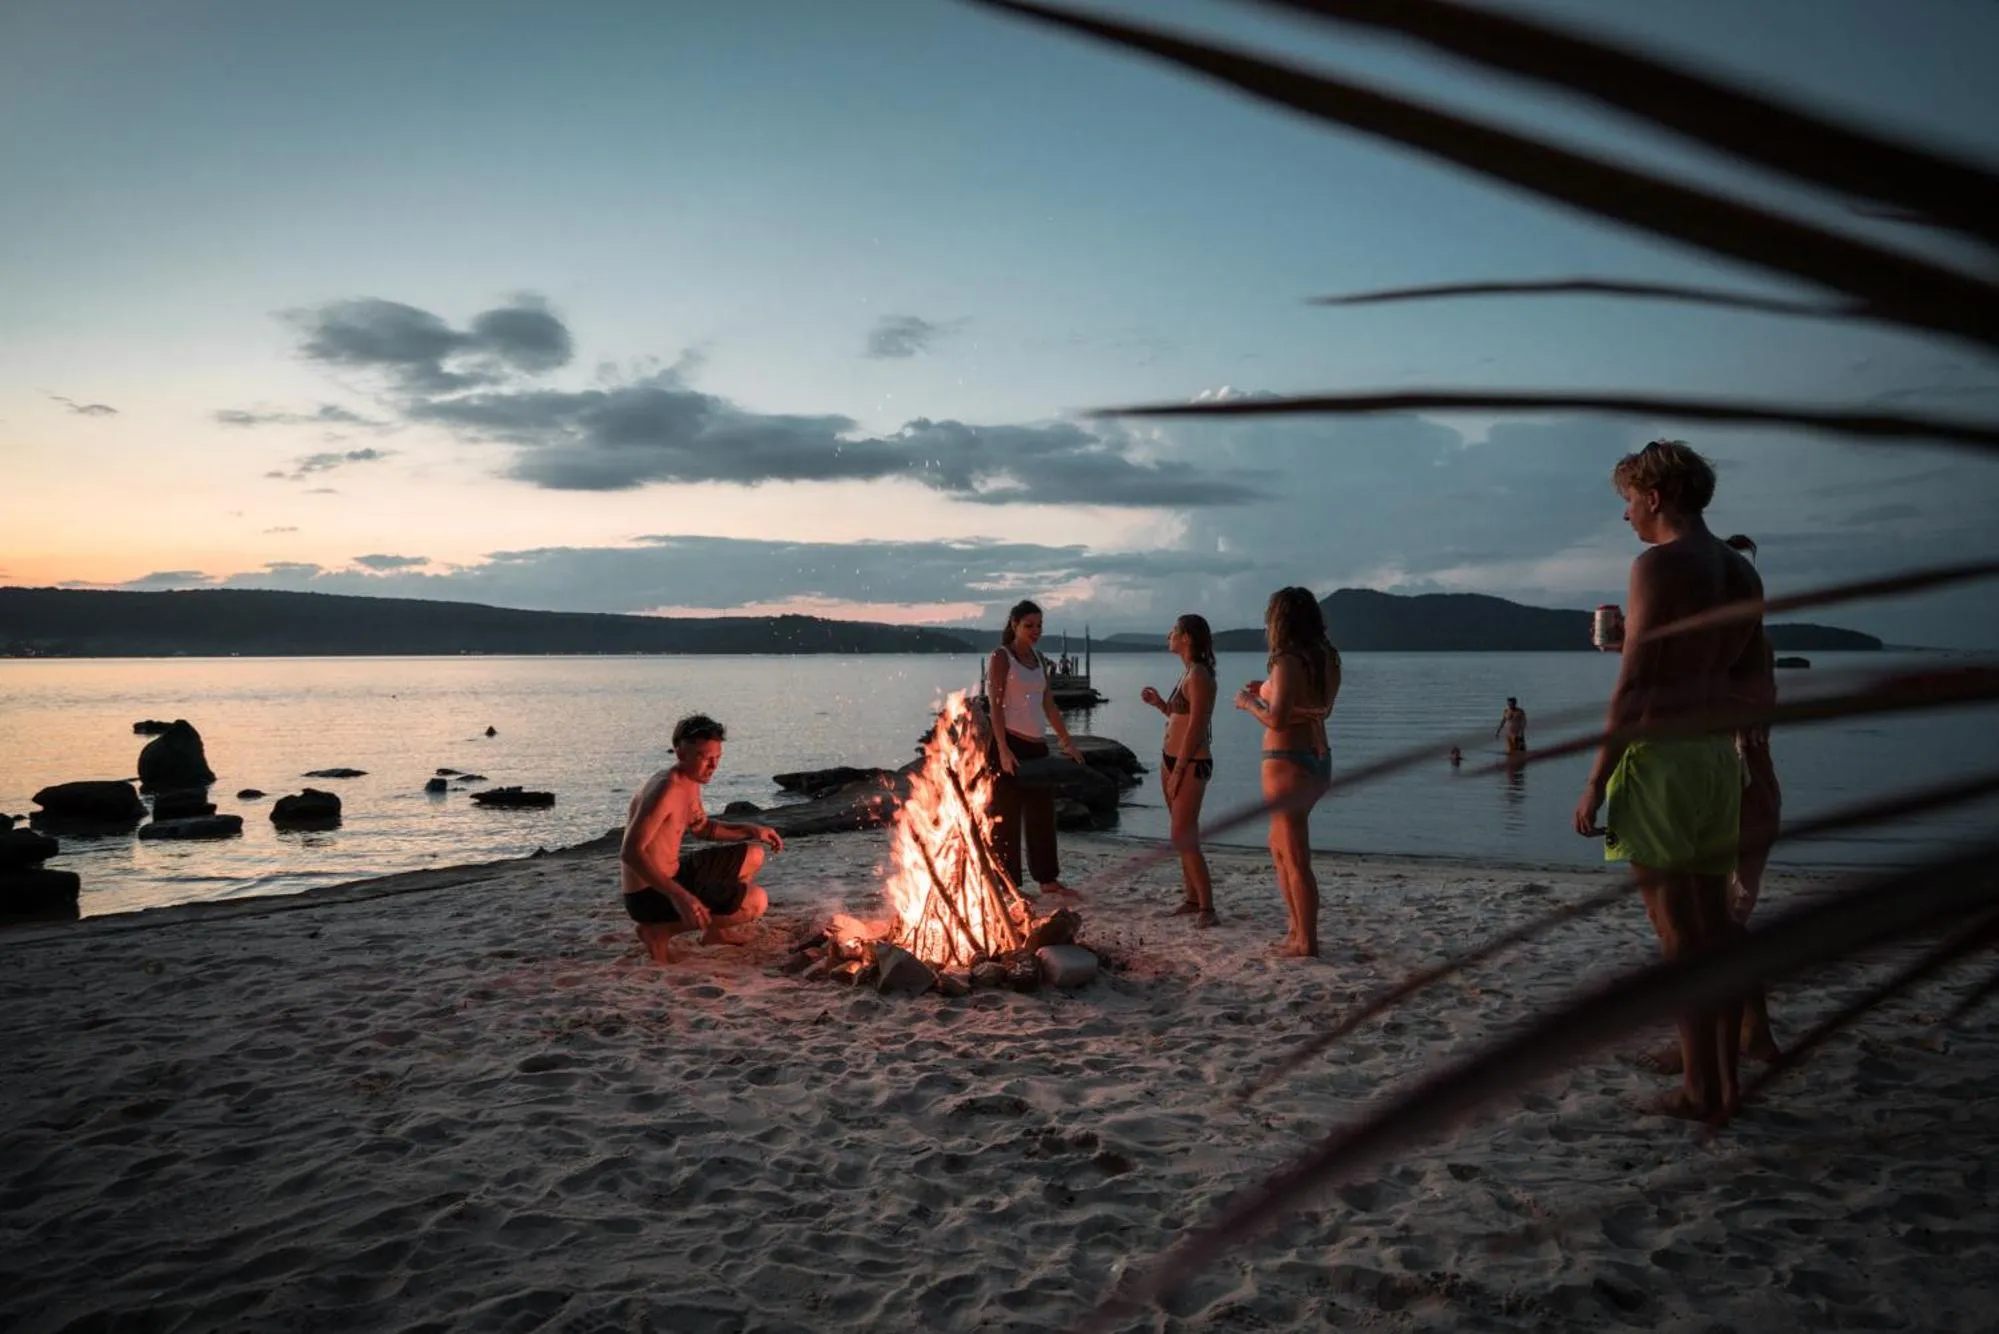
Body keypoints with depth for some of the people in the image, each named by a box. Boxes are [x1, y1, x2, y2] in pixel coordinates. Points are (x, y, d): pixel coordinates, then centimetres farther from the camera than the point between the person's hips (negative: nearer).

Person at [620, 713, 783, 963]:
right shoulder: (667, 789, -24)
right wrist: (678, 895, -40)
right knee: (757, 901, -19)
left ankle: (714, 930, 23)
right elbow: (630, 852, -32)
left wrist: (751, 830, 9)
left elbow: (701, 827, 25)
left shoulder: (691, 783, 6)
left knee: (753, 855, 19)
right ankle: (660, 931, -10)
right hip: (651, 894, -10)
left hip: (672, 875, 10)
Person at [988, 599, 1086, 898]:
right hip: (1010, 743, -7)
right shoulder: (1001, 657, -6)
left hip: (1037, 745, 7)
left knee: (1042, 812, 13)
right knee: (1007, 816, -2)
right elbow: (996, 706, -13)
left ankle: (1047, 879, 24)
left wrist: (1068, 741, 16)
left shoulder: (1039, 659, 14)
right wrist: (1003, 750, -21)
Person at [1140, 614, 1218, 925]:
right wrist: (1158, 703, 6)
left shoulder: (1199, 676, -16)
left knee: (1183, 837, -9)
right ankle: (1193, 898, 20)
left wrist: (1178, 770, -19)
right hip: (1172, 759, 9)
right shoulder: (1187, 672, 12)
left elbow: (1195, 727, -20)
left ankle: (1206, 906, -4)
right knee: (1184, 835, 13)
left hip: (1191, 765, -9)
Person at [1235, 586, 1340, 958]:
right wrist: (1268, 692, 18)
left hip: (1287, 763, -9)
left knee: (1295, 857, 0)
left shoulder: (1288, 662, -18)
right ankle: (1297, 929, 27)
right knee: (1280, 847, 22)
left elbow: (1276, 721, -23)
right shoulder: (1326, 659, 7)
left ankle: (1307, 942, 7)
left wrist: (1248, 702, -5)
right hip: (1319, 758, 9)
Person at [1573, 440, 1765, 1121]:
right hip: (1720, 757, 8)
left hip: (1660, 754, -8)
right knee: (1715, 922, 14)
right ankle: (1728, 1079, 21)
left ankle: (1701, 1090, 3)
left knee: (1678, 930, -3)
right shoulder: (1742, 572, 14)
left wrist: (1595, 782, -13)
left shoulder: (1659, 563, -12)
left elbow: (1633, 685, -16)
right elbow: (1749, 682, 17)